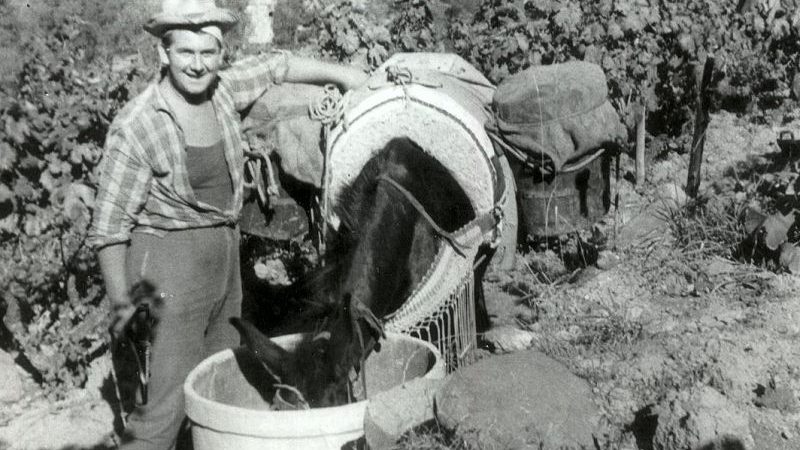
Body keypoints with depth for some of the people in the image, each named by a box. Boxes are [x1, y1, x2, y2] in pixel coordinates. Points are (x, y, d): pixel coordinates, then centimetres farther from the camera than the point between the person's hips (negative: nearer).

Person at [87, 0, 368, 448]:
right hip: (169, 260, -7)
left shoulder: (222, 90, -2)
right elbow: (109, 224, -14)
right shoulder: (136, 126, -18)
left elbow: (278, 66, 17)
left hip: (225, 253, 7)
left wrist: (343, 75, 15)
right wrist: (121, 303, -14)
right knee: (169, 402, -10)